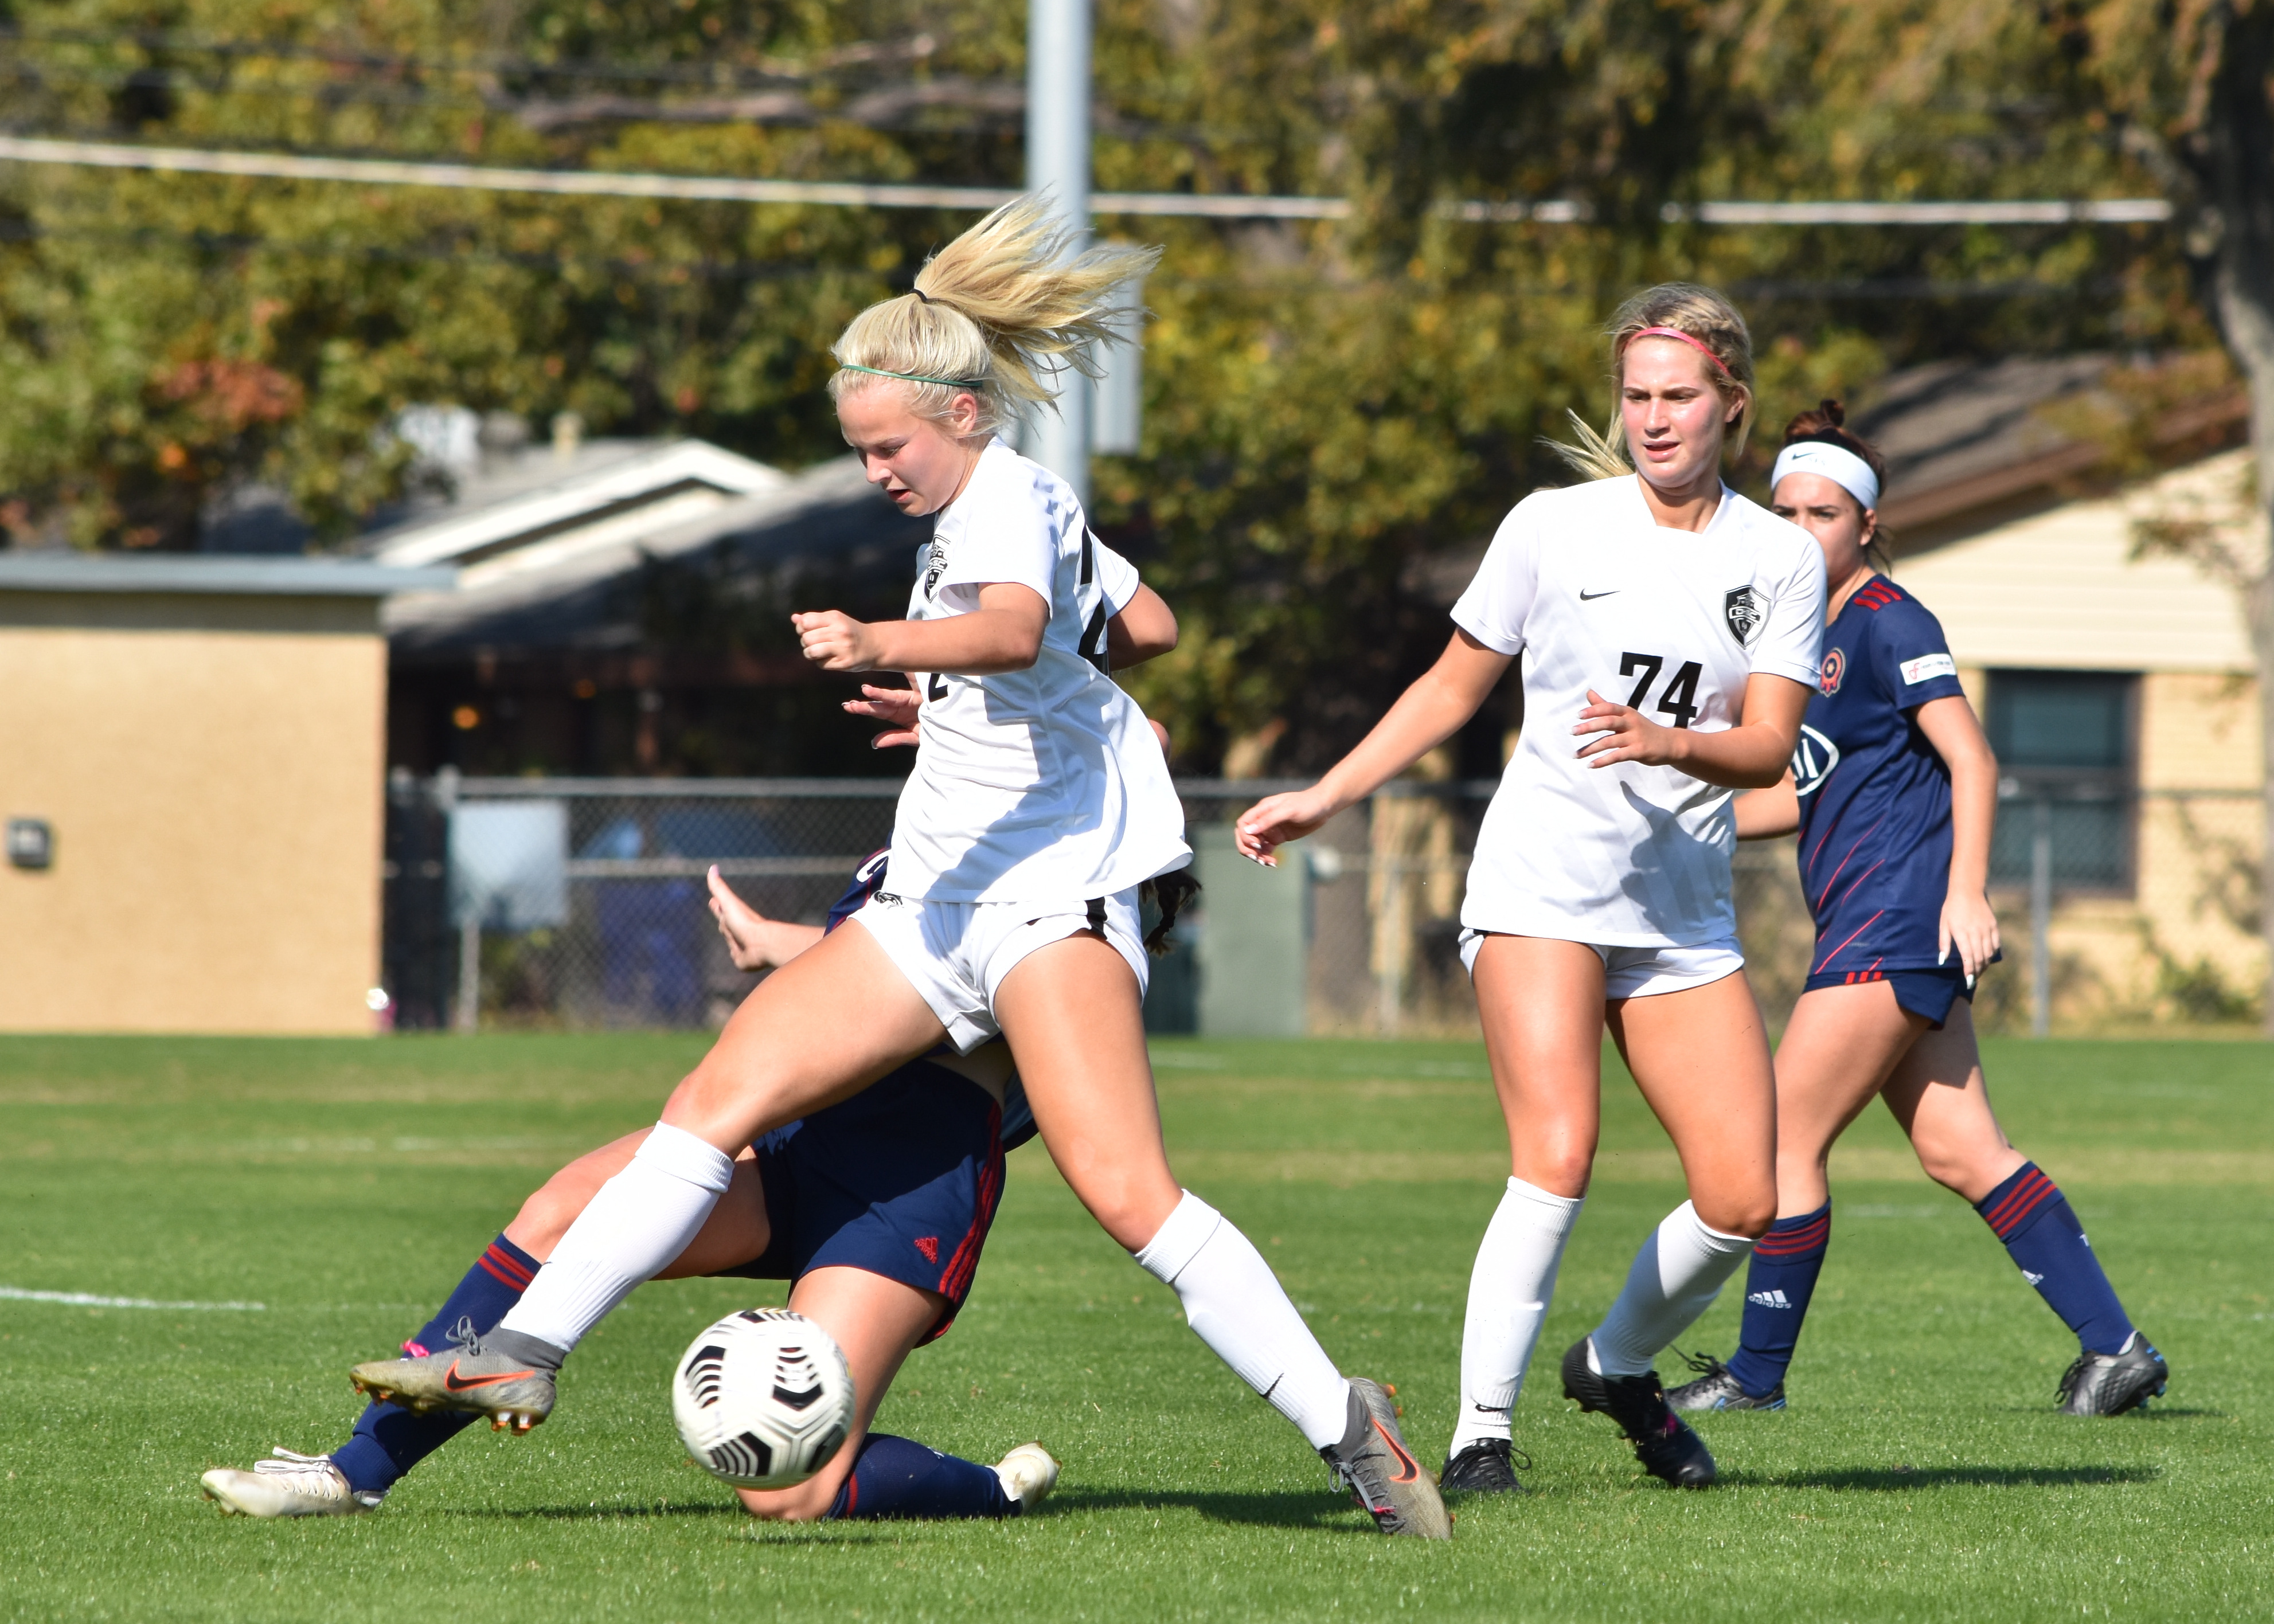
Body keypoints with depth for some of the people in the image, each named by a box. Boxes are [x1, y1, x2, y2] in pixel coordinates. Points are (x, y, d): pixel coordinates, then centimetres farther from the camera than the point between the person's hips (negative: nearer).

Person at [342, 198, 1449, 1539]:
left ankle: (1343, 1423, -16)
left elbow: (1013, 627, -34)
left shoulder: (1008, 499, -10)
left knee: (1129, 1194, -23)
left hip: (1049, 896, -10)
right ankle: (526, 1353, -3)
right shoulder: (994, 510, 18)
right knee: (720, 1101, -2)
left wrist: (885, 644, -53)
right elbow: (1152, 626, 34)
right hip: (935, 910, 10)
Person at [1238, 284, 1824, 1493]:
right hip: (1541, 886, -3)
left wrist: (1665, 743, -25)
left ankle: (1618, 1365, 23)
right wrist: (1325, 799, 7)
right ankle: (1480, 1427, -14)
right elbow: (1453, 688, 12)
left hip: (1683, 913, 3)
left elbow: (1768, 749, -5)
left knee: (1743, 1199, -4)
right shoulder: (1553, 528, 1)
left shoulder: (1781, 559, 4)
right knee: (1557, 1163, -22)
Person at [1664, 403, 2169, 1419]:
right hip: (1865, 926, 9)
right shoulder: (1810, 634, 18)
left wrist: (1966, 892, -23)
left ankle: (1758, 1373, 3)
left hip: (1899, 916, -9)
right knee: (1960, 1152, 4)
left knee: (1787, 1138, -5)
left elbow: (1971, 761, -14)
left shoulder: (1888, 623, -8)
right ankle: (2114, 1349, 3)